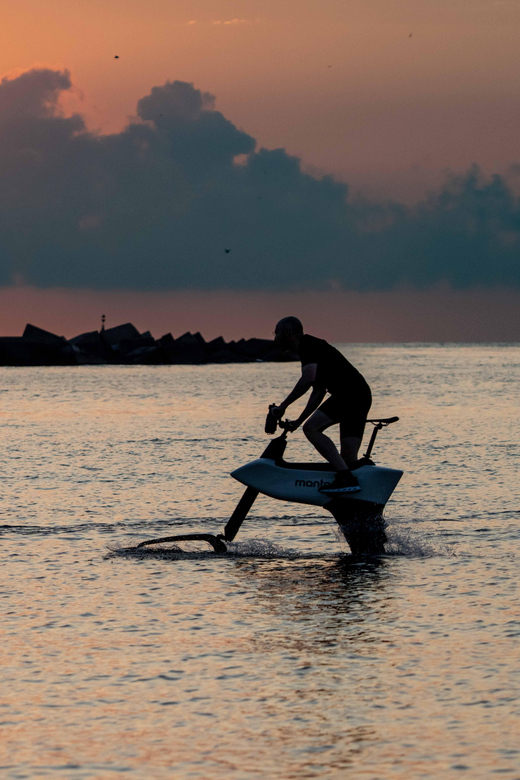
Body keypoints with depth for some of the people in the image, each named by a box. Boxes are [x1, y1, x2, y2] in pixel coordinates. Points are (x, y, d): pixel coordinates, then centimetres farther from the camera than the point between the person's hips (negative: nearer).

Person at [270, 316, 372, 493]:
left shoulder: (307, 344, -3)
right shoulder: (312, 346, 27)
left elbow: (308, 378, -20)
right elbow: (318, 391, 33)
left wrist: (283, 406, -15)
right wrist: (298, 421, 34)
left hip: (349, 392, -10)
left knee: (311, 428, -17)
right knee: (348, 457, 5)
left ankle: (345, 478, -24)